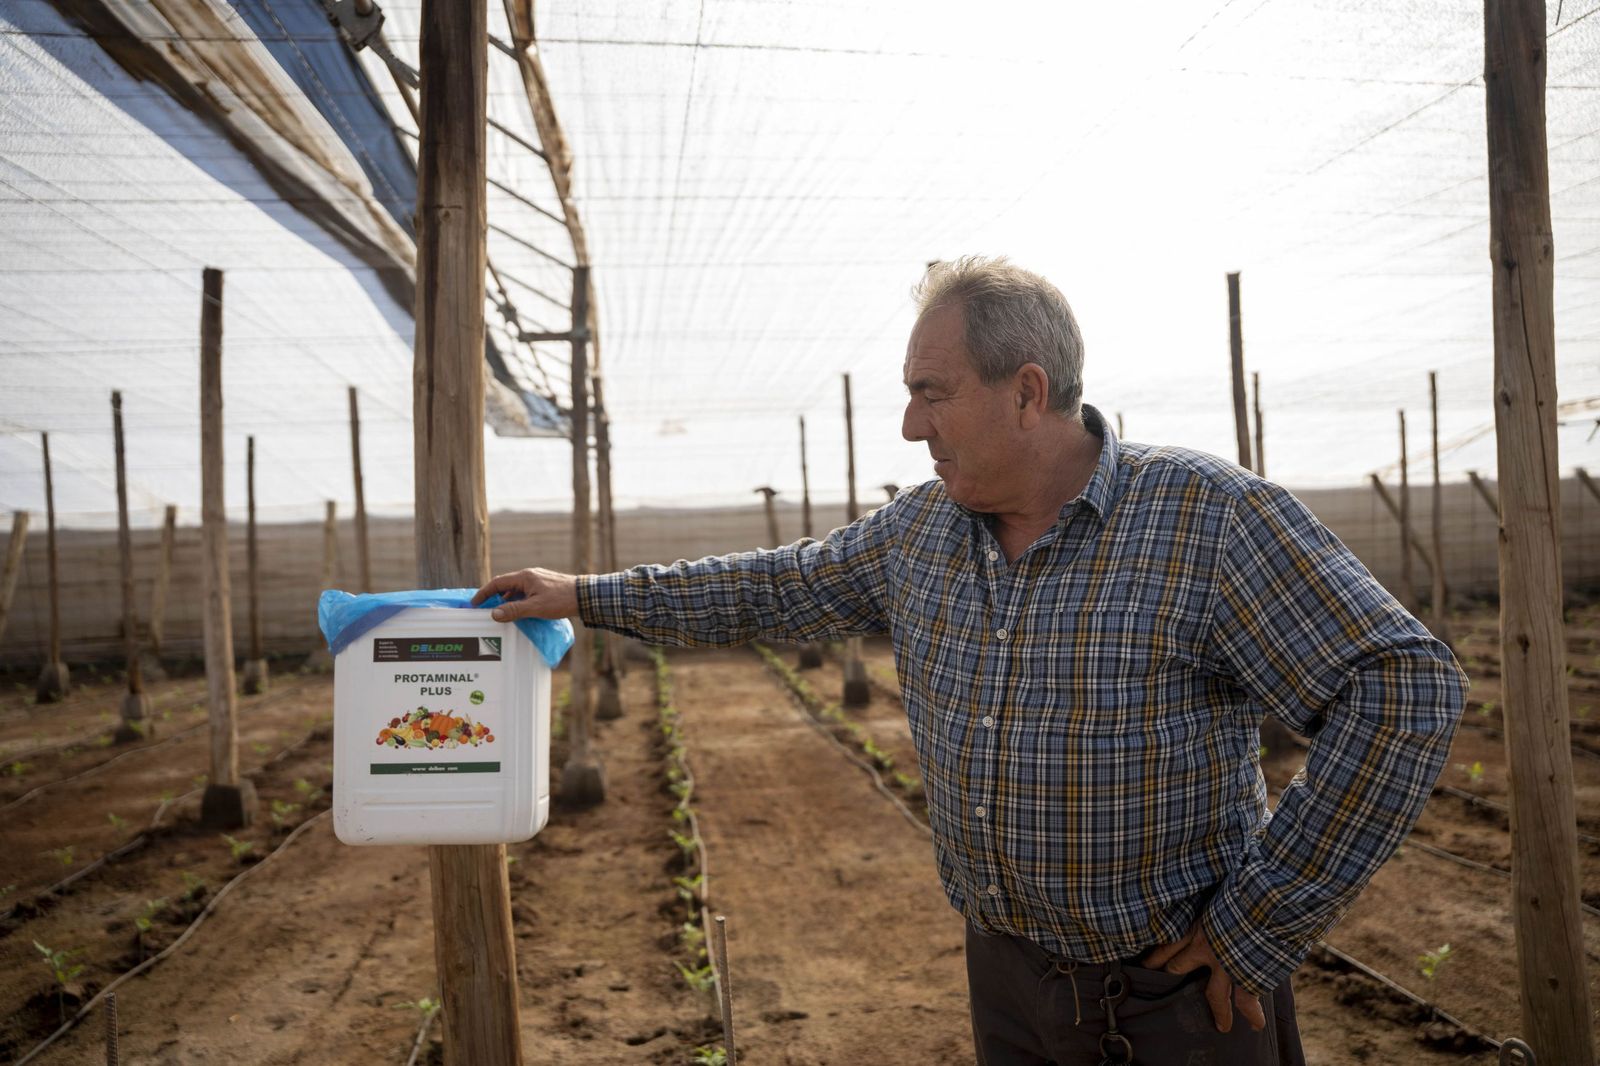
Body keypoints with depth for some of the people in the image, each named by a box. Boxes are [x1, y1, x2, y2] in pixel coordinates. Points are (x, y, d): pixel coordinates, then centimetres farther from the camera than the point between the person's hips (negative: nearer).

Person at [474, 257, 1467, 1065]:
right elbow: (783, 588, 11)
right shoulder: (922, 529, -1)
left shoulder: (1215, 517, -19)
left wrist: (1262, 931, -19)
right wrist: (588, 595, 14)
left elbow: (1407, 691, -21)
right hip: (1008, 977, 5)